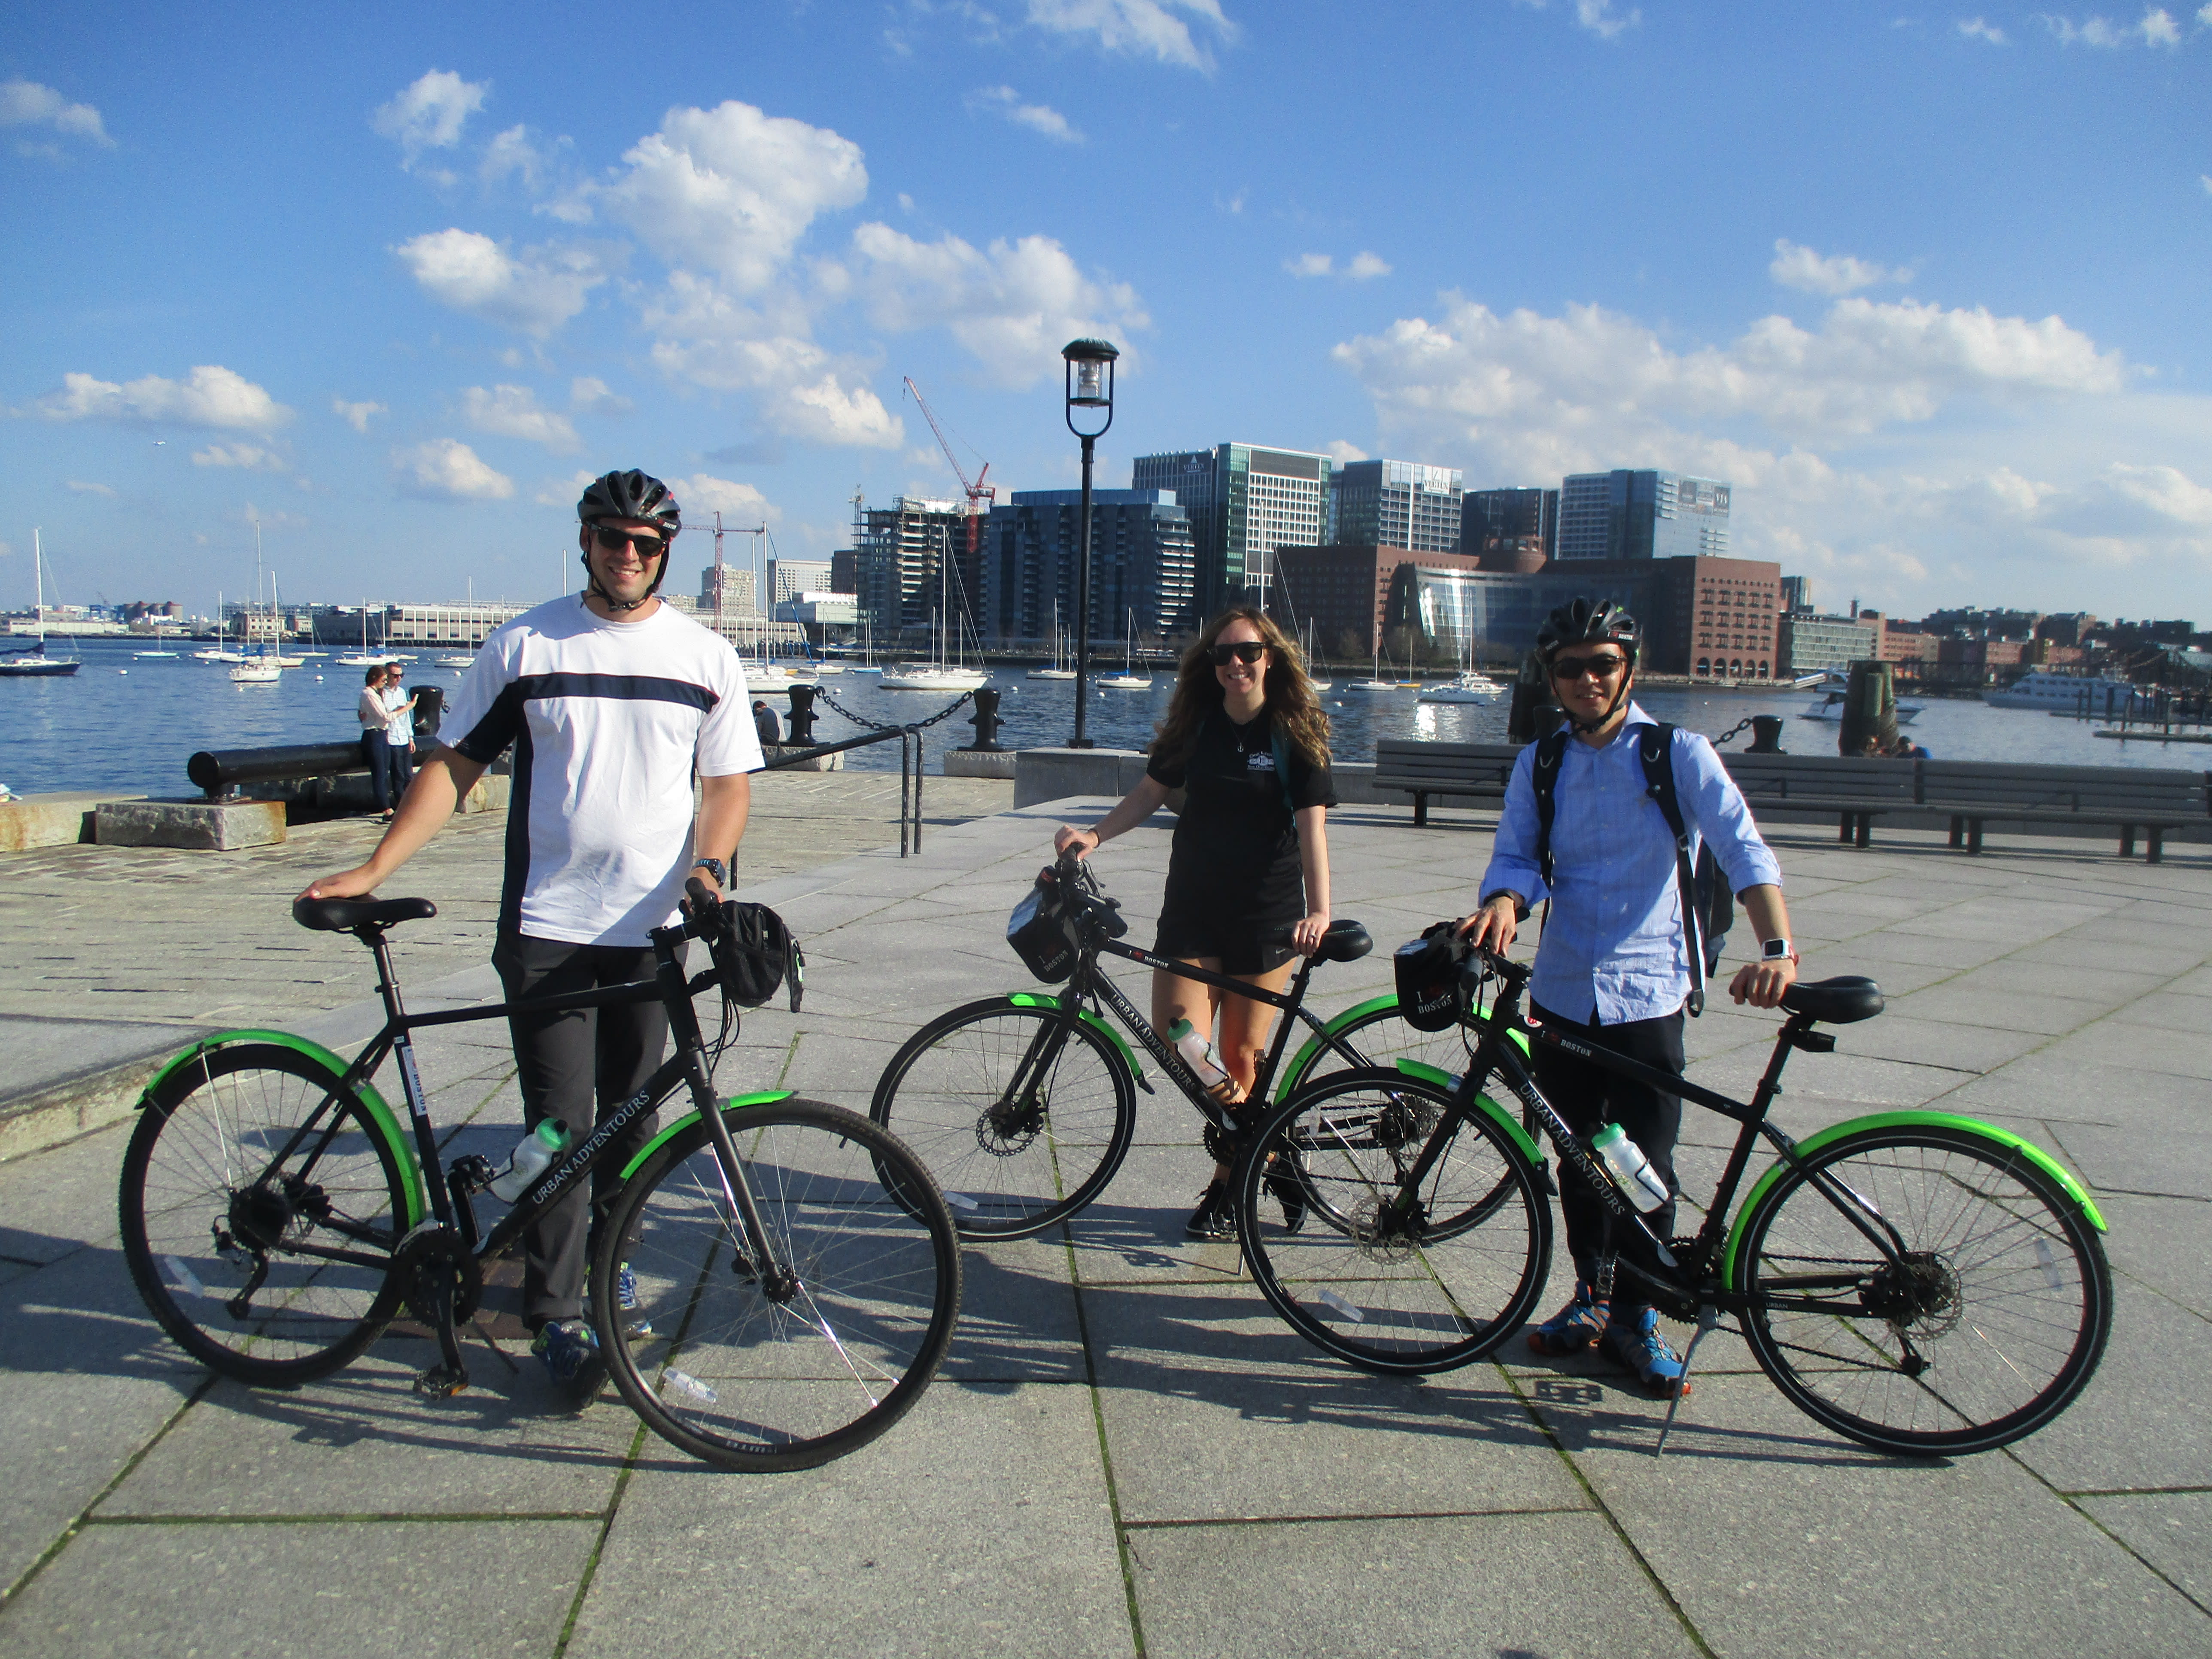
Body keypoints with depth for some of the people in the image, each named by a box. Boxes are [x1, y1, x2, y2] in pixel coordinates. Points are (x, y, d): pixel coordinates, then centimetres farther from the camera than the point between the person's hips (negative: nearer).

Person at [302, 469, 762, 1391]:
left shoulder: (706, 657, 6)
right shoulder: (524, 646, 3)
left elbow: (728, 783, 7)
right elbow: (455, 765, 5)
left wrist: (709, 864, -12)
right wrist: (372, 870, -2)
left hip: (655, 929, 2)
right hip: (546, 925, -1)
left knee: (631, 1118, 11)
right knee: (561, 1123, -3)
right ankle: (557, 1314, 6)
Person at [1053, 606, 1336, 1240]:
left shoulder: (1295, 732, -4)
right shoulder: (1196, 725, 6)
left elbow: (1311, 824, -12)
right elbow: (1150, 793, 12)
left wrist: (1318, 909, -25)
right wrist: (1094, 835, -5)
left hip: (1266, 915, -3)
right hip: (1193, 907, 3)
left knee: (1240, 1056, 1)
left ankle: (1227, 1187, 19)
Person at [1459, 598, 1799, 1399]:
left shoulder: (1679, 753, -5)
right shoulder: (1539, 764, 7)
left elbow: (1743, 851, -14)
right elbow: (1516, 855, 1)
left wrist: (1778, 949, -30)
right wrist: (1503, 903, -24)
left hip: (1646, 996, -3)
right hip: (1561, 992, 3)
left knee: (1647, 1169, 1)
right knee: (1577, 1160, 14)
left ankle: (1635, 1318, 19)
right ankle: (1590, 1295, 32)